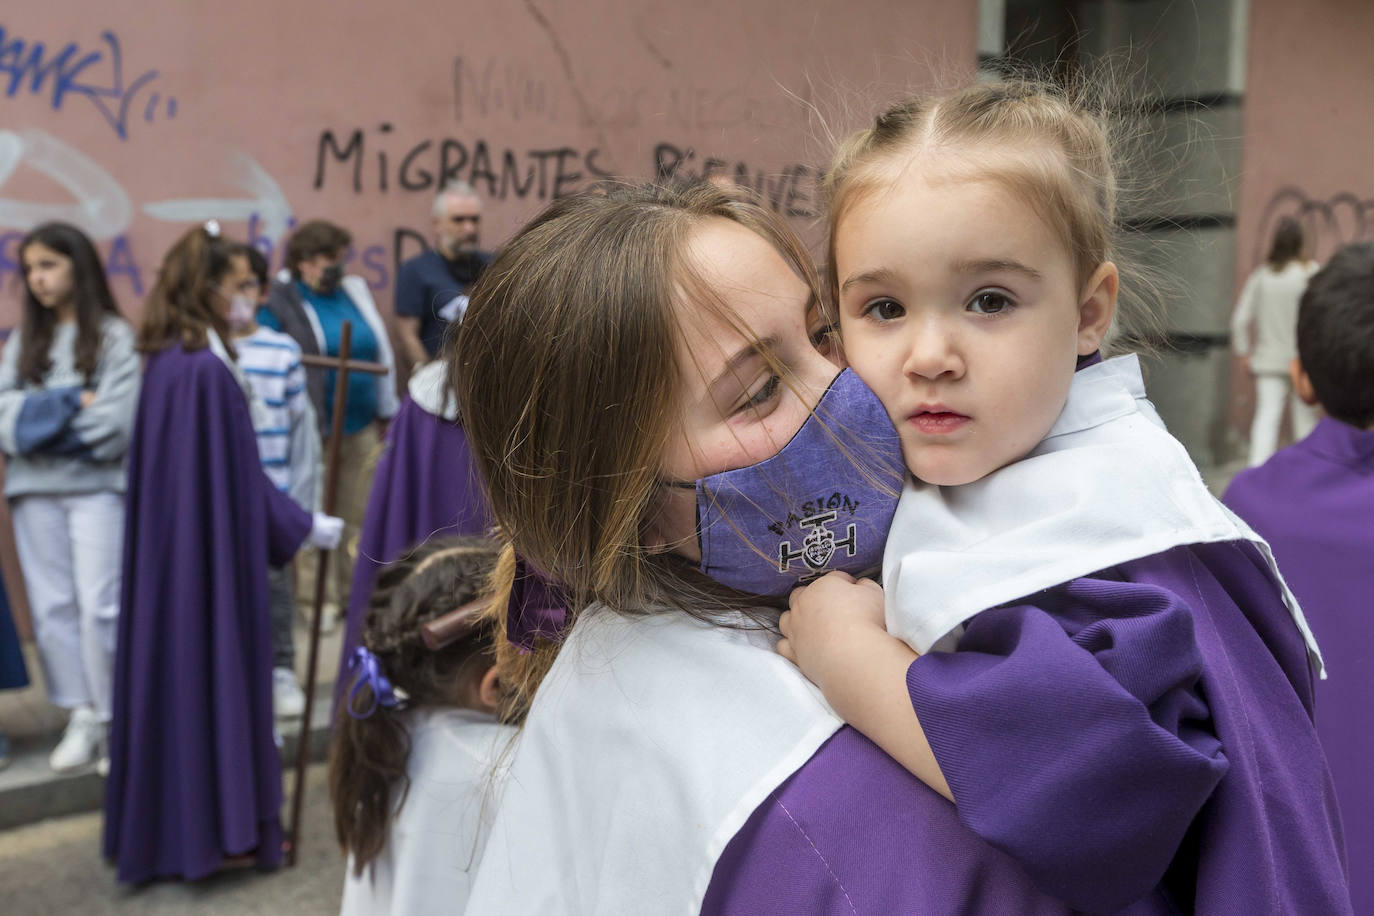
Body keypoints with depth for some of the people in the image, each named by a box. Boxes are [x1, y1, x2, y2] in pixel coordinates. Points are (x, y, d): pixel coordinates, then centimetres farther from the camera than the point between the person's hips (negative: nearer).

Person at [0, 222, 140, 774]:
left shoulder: (114, 336, 0)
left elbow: (116, 422, -10)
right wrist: (70, 404, -9)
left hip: (97, 485, -4)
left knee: (100, 607, -5)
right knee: (52, 607, 5)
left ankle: (120, 720, 6)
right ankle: (82, 718, 13)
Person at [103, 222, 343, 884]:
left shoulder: (166, 361, 6)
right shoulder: (208, 370, -21)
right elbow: (241, 482, -17)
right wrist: (309, 527, -4)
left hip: (170, 543, 9)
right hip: (214, 550, -9)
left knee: (172, 664, 16)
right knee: (214, 662, 3)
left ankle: (165, 822, 29)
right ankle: (220, 822, 16)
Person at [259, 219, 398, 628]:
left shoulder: (355, 293, 12)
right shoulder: (278, 303, -4)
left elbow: (380, 353, 18)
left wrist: (386, 411, 19)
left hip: (362, 426, 5)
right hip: (312, 428, -5)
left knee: (358, 514, 10)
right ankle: (319, 597, 11)